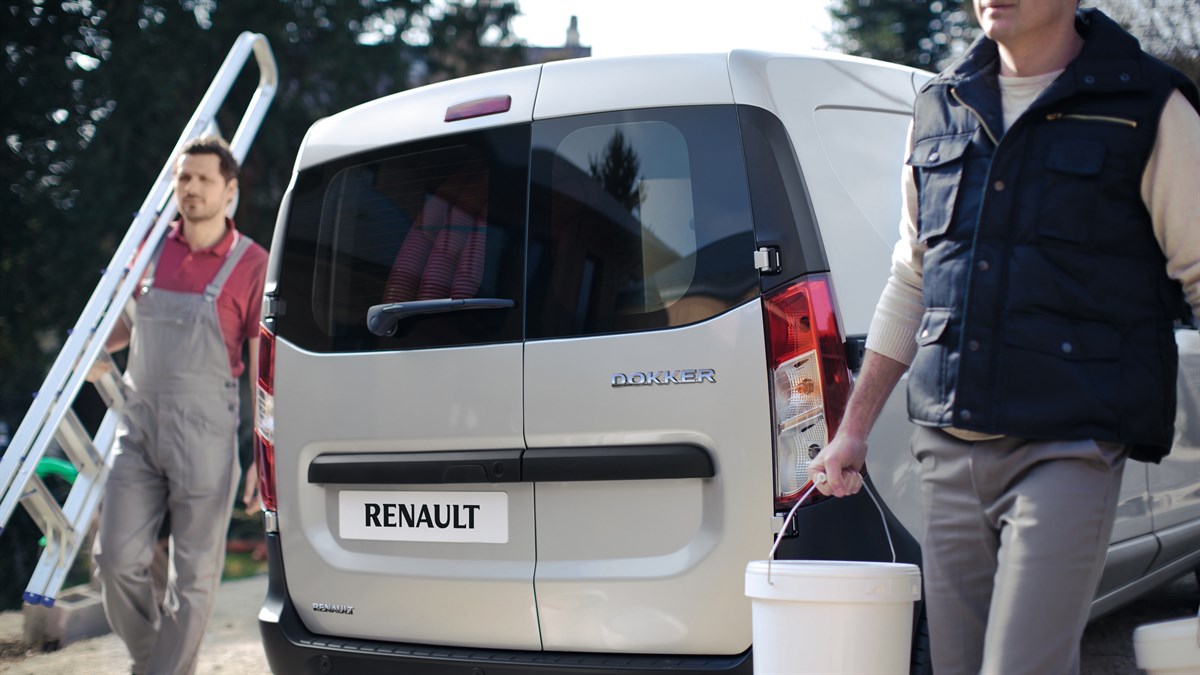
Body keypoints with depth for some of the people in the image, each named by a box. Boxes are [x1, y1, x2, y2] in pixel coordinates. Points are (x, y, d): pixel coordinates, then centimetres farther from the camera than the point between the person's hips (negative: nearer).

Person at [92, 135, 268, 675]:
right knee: (117, 558, 2)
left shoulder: (250, 264, -5)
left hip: (203, 433, -4)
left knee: (194, 574, 3)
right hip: (139, 426, 4)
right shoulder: (152, 247, 8)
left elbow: (264, 370, -6)